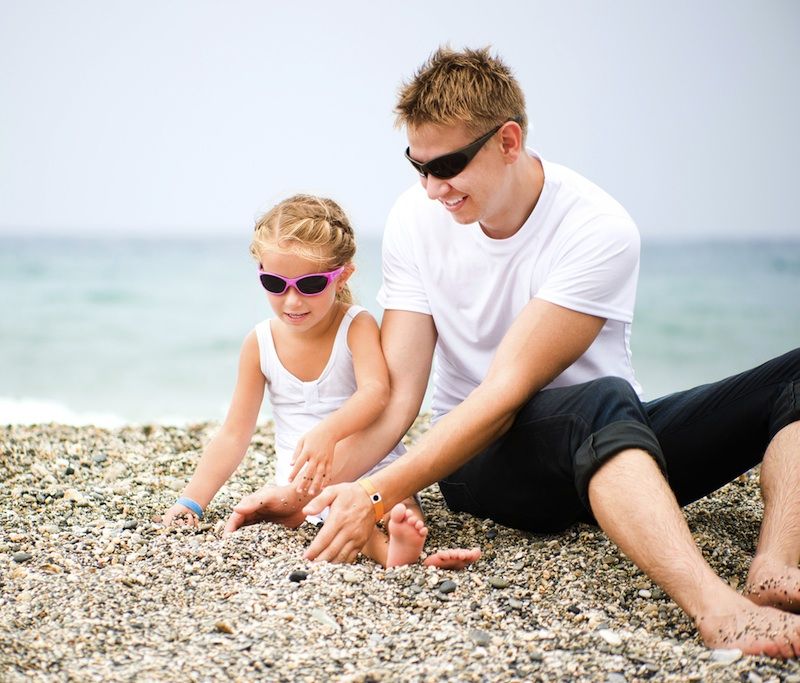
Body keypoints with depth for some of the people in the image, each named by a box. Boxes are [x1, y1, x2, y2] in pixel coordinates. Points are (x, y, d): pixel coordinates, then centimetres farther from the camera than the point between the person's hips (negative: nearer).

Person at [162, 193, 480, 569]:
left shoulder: (357, 326, -7)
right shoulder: (260, 343, 3)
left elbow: (375, 392, -27)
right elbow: (234, 435, 7)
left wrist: (328, 432, -46)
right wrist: (190, 501, -3)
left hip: (372, 470, -1)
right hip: (300, 483, 1)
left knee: (402, 505, -34)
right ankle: (379, 547, -54)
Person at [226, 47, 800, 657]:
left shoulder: (598, 231, -17)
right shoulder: (417, 219, -4)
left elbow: (505, 392, -23)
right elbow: (394, 397, -6)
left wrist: (379, 494, -28)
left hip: (621, 449, 0)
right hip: (481, 461, 0)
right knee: (603, 402, -36)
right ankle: (720, 611, -53)